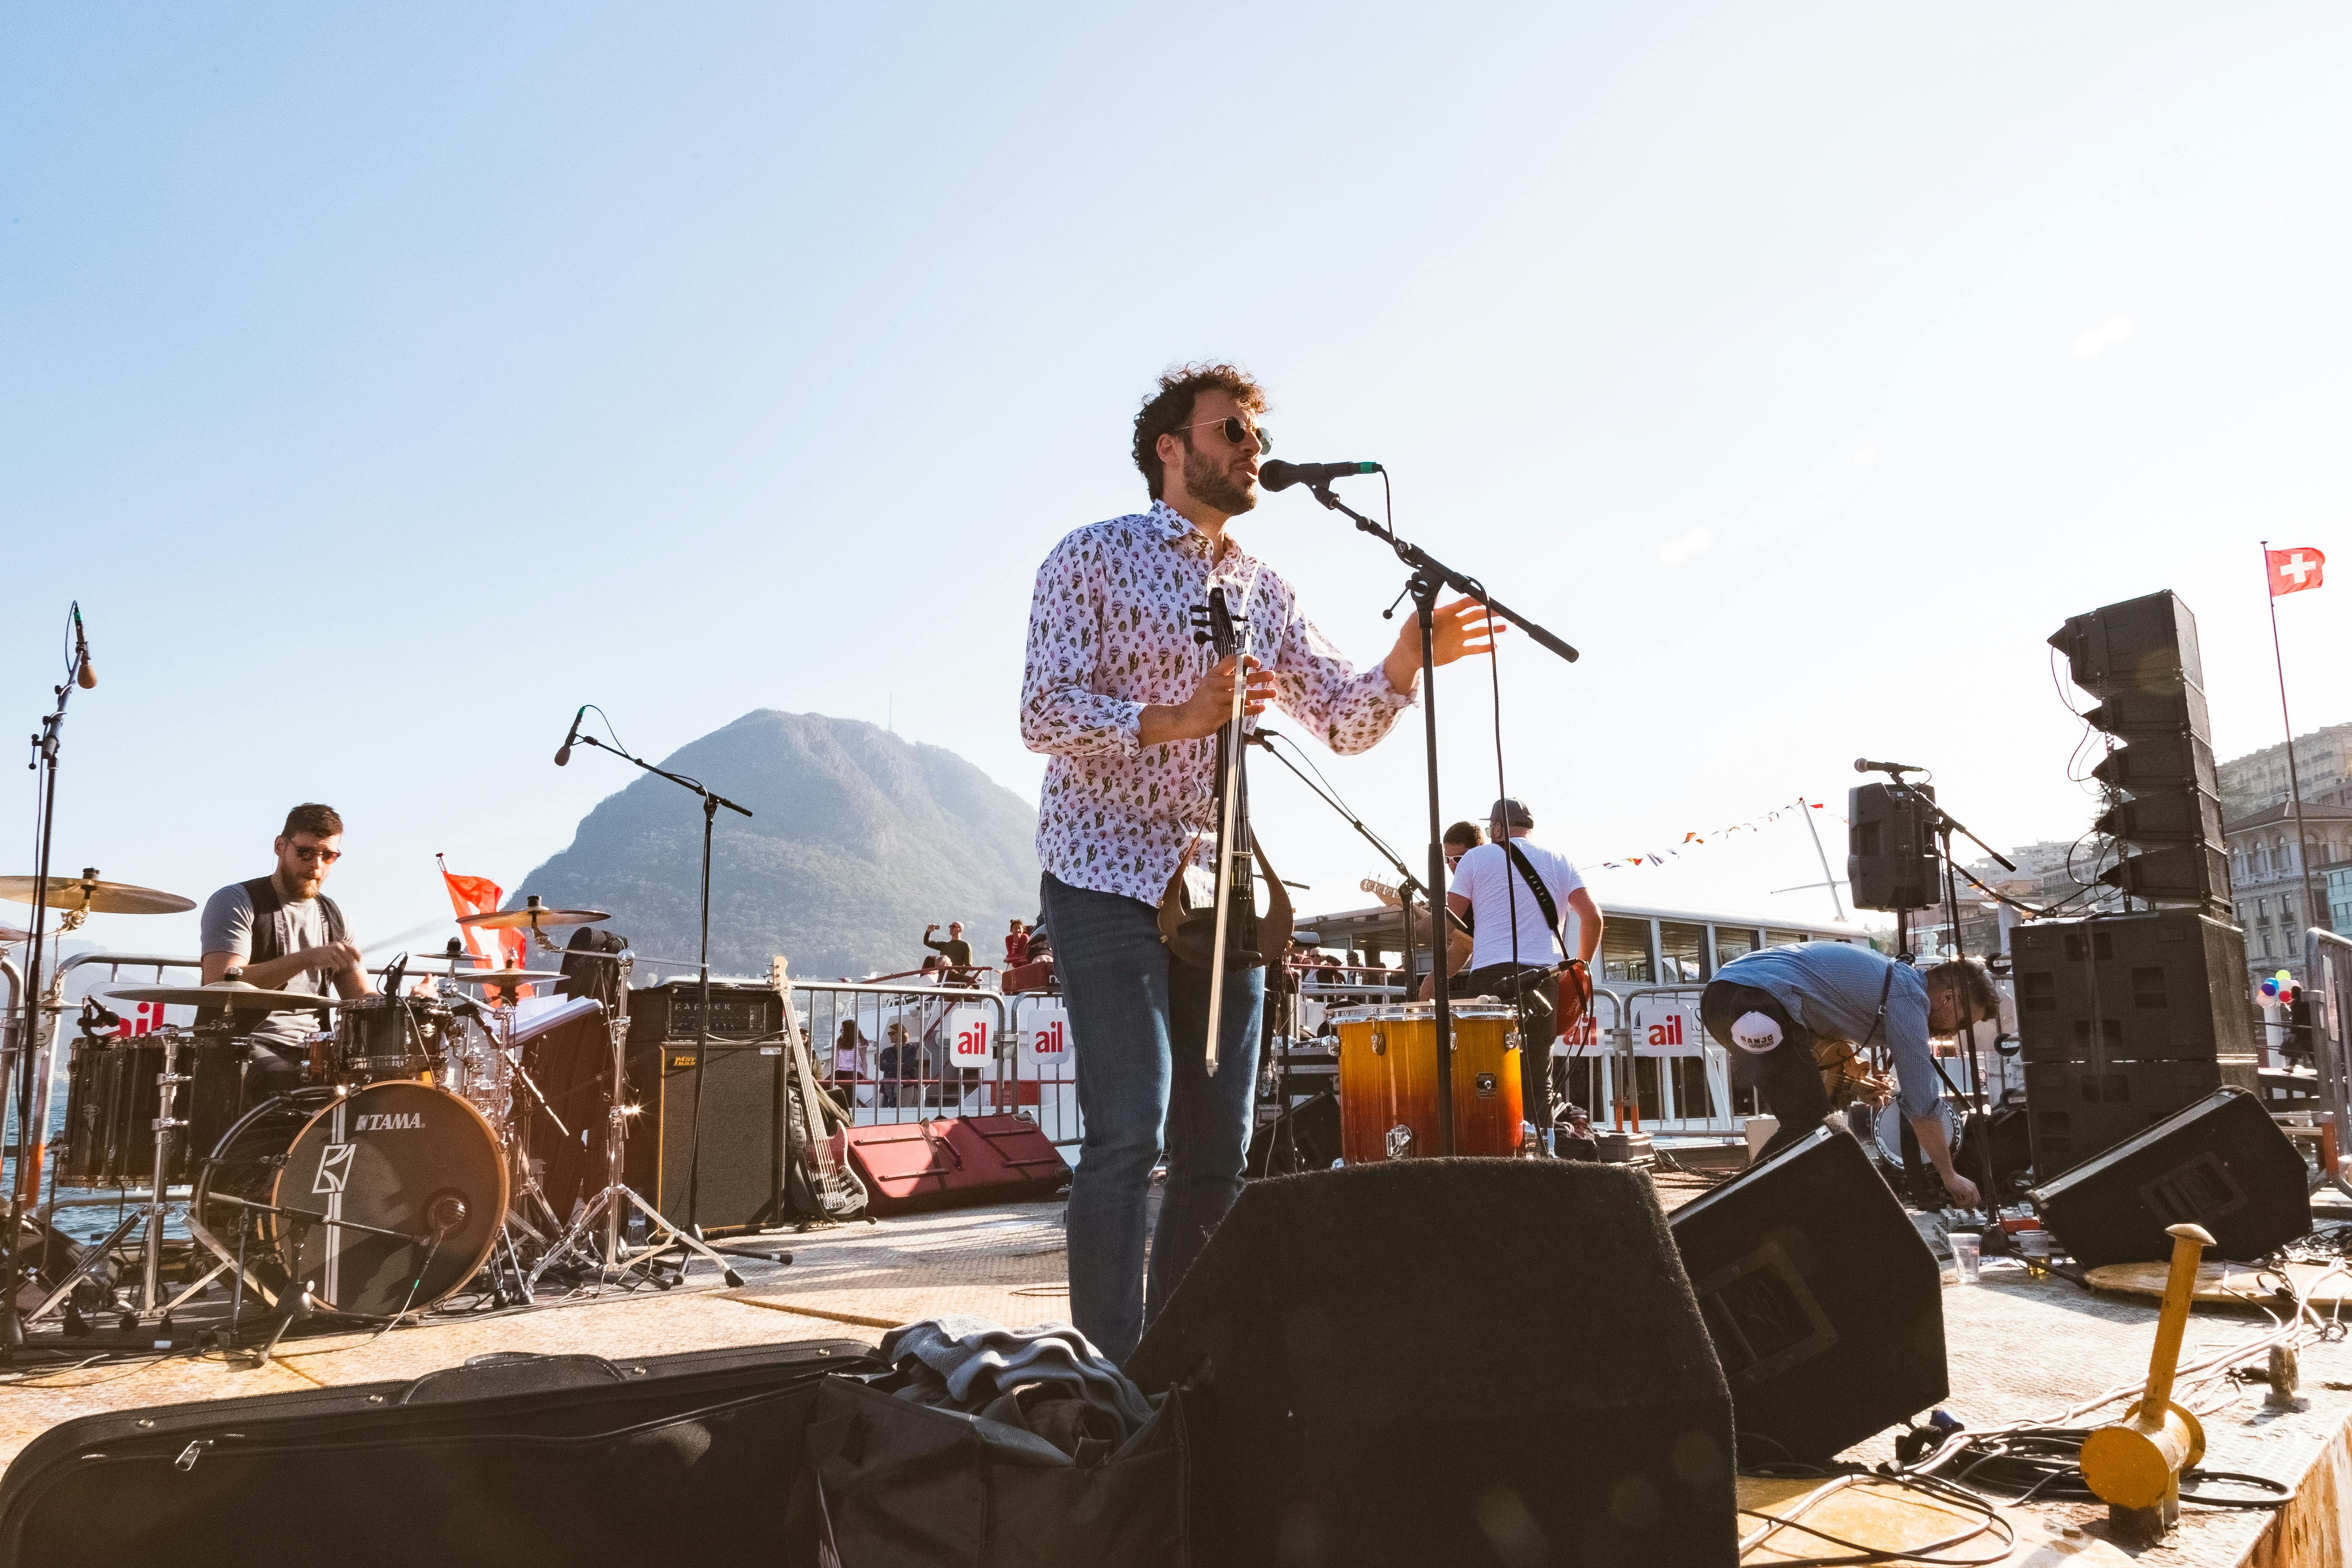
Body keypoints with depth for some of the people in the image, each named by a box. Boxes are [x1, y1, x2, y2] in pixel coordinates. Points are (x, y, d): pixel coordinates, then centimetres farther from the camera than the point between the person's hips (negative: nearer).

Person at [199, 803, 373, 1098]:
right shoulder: (234, 902, -3)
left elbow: (361, 997, 13)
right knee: (289, 1090, -36)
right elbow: (221, 985, -19)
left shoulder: (333, 915, 16)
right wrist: (307, 958, -29)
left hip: (315, 1050, 6)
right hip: (244, 1045, -6)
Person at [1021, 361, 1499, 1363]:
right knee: (1129, 1134, -14)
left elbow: (1345, 722, 13)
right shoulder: (1094, 558, 0)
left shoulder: (1263, 592, 17)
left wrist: (1404, 662, -7)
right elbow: (1044, 714, -11)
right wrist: (1177, 719, -25)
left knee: (1217, 1152, 6)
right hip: (1109, 880, -6)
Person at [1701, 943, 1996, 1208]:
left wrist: (1853, 1082, 22)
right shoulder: (1909, 999, -2)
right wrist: (1950, 1176, 10)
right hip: (1757, 1000, -10)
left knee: (1809, 1115, 18)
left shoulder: (1893, 976, 26)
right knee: (1809, 1124, -7)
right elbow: (1921, 1103, 0)